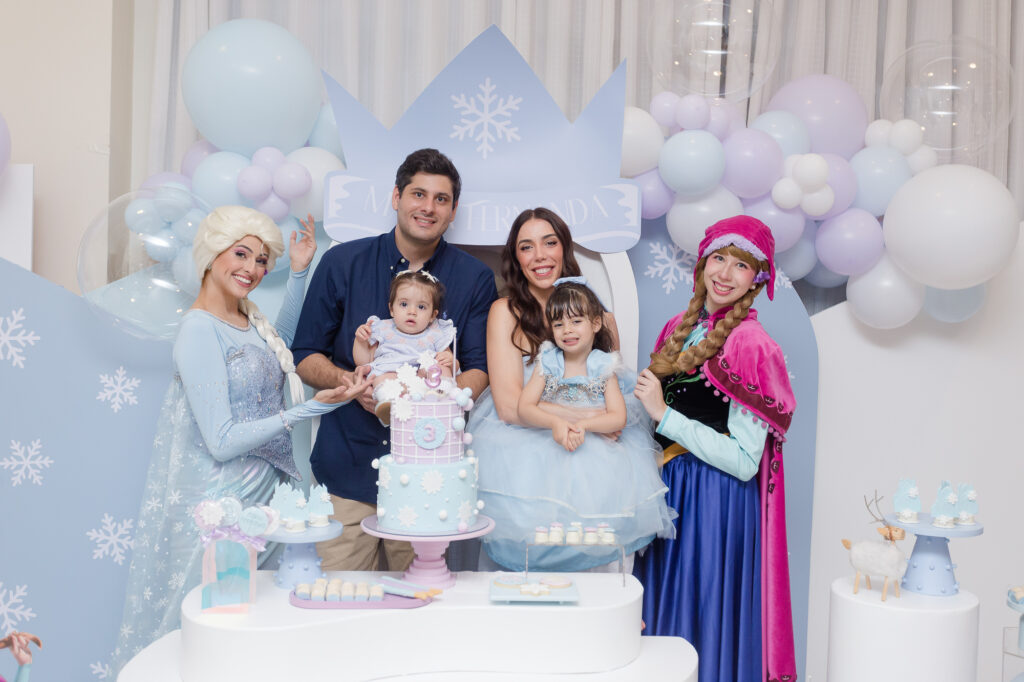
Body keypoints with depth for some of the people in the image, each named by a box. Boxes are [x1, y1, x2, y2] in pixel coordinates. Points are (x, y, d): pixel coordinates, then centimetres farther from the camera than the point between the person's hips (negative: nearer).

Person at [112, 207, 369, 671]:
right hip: (224, 498, -8)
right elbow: (222, 441, -21)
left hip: (267, 486, 8)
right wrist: (312, 408, -24)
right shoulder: (199, 329, -18)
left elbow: (280, 343, 31)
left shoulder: (248, 317, 5)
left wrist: (299, 272, 19)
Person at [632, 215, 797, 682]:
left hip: (717, 503, -7)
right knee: (661, 612, 15)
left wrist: (663, 414, -17)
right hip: (667, 490, 7)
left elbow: (744, 461, -19)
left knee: (703, 618, 3)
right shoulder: (678, 329, 8)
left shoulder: (751, 346, -14)